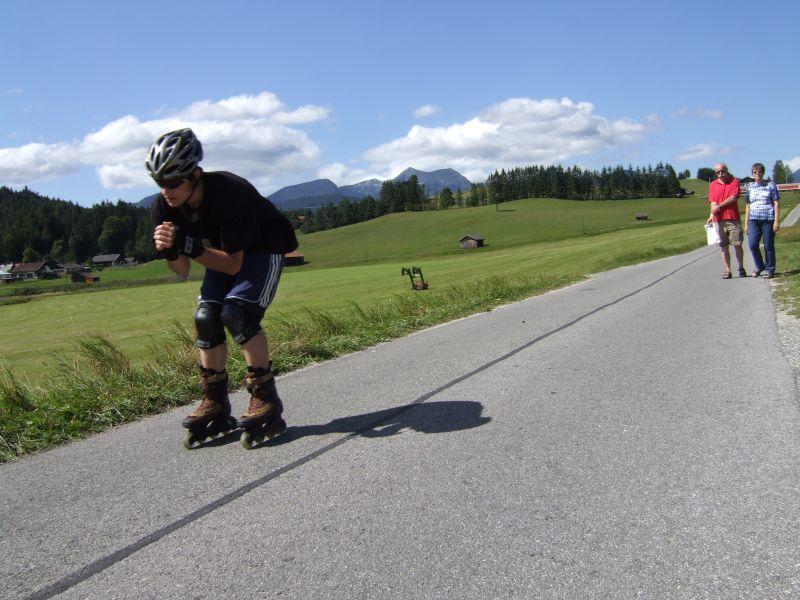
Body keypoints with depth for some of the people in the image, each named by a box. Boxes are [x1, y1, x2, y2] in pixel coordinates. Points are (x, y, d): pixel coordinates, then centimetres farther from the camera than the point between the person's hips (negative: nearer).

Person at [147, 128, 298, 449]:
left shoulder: (229, 193, -36)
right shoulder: (165, 208, -18)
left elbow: (233, 265, -33)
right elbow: (182, 271, -11)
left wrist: (188, 245, -43)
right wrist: (170, 251, -32)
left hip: (265, 246, -6)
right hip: (224, 249, 6)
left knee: (237, 313, -25)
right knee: (205, 318, -10)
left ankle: (267, 402, -15)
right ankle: (215, 405, 3)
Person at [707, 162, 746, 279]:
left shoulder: (734, 181, 4)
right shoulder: (713, 185, 12)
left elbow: (733, 198, -8)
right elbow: (712, 201, 2)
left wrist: (719, 206, -11)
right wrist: (712, 215, -13)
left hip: (733, 218, -2)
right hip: (719, 219, 2)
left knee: (737, 244, -2)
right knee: (723, 246, 3)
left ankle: (741, 268, 13)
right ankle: (727, 270, 7)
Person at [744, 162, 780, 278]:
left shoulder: (771, 186, 3)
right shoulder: (749, 188, 12)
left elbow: (777, 204, 1)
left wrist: (776, 221, -7)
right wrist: (746, 224, 11)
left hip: (768, 219, -2)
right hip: (754, 220, 2)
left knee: (768, 246, 0)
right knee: (752, 244, -11)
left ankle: (769, 269, 14)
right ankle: (759, 266, 10)